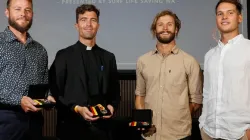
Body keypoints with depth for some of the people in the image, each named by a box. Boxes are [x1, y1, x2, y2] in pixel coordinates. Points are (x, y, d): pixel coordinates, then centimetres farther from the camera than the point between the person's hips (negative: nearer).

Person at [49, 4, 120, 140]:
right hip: (73, 127, -3)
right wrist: (76, 108, -15)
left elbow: (114, 91, 13)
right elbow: (55, 92, -4)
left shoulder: (108, 57, 10)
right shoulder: (64, 56, -1)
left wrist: (112, 106, -6)